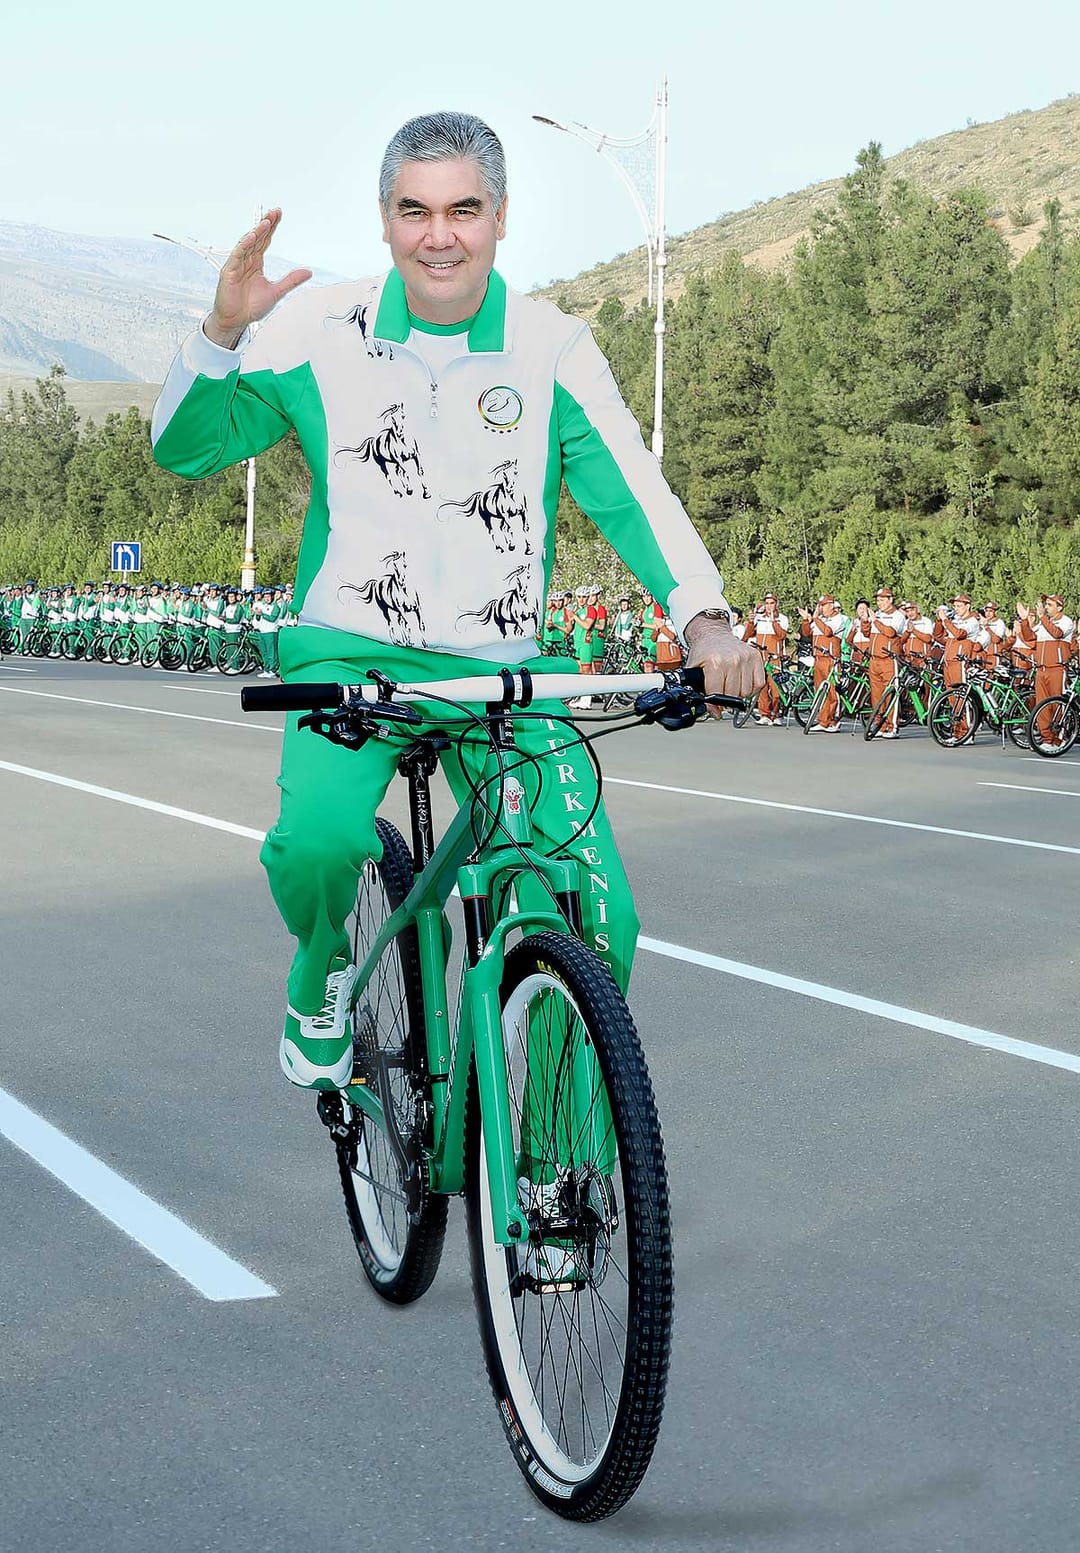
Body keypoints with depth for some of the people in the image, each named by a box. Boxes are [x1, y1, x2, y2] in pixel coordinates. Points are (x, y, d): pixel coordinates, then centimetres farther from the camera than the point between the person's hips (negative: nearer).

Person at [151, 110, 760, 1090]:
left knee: (597, 919, -13)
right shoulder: (324, 332, -1)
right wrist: (225, 330, -17)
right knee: (318, 840, -31)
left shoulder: (552, 349, -2)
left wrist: (705, 617, -28)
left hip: (503, 670, 1)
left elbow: (629, 489, -10)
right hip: (350, 651, -1)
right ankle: (324, 975, 5)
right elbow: (185, 448, 2)